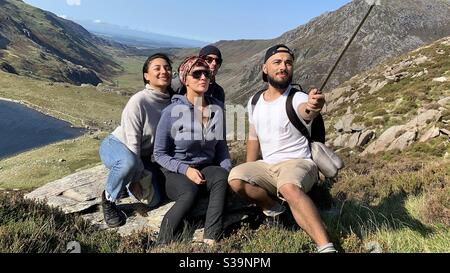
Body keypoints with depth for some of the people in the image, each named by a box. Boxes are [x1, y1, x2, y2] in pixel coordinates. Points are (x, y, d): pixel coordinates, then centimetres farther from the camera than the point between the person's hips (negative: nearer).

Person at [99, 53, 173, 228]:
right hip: (116, 146, -5)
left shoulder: (173, 100, -11)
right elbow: (132, 141, -23)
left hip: (143, 155, 5)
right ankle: (108, 199, -9)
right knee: (129, 162, -40)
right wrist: (136, 177, -19)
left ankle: (124, 182, 26)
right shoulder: (139, 101, -26)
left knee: (153, 200, -4)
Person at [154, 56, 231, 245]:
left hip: (206, 168, 4)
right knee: (190, 191, -35)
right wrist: (185, 169, -19)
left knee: (222, 177, -30)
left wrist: (227, 169, -7)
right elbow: (160, 154, -5)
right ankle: (163, 245, -21)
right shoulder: (172, 111, -10)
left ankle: (210, 241, -33)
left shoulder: (217, 108, 2)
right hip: (177, 172, -3)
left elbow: (221, 146, 10)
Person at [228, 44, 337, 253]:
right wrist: (250, 174, 15)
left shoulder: (298, 98, -11)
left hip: (298, 163, -5)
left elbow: (304, 111, -36)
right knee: (235, 178, -23)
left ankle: (326, 246, -34)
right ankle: (274, 208, 2)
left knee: (289, 187, -38)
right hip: (267, 167, 5)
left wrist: (312, 108, -61)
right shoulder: (254, 102, 8)